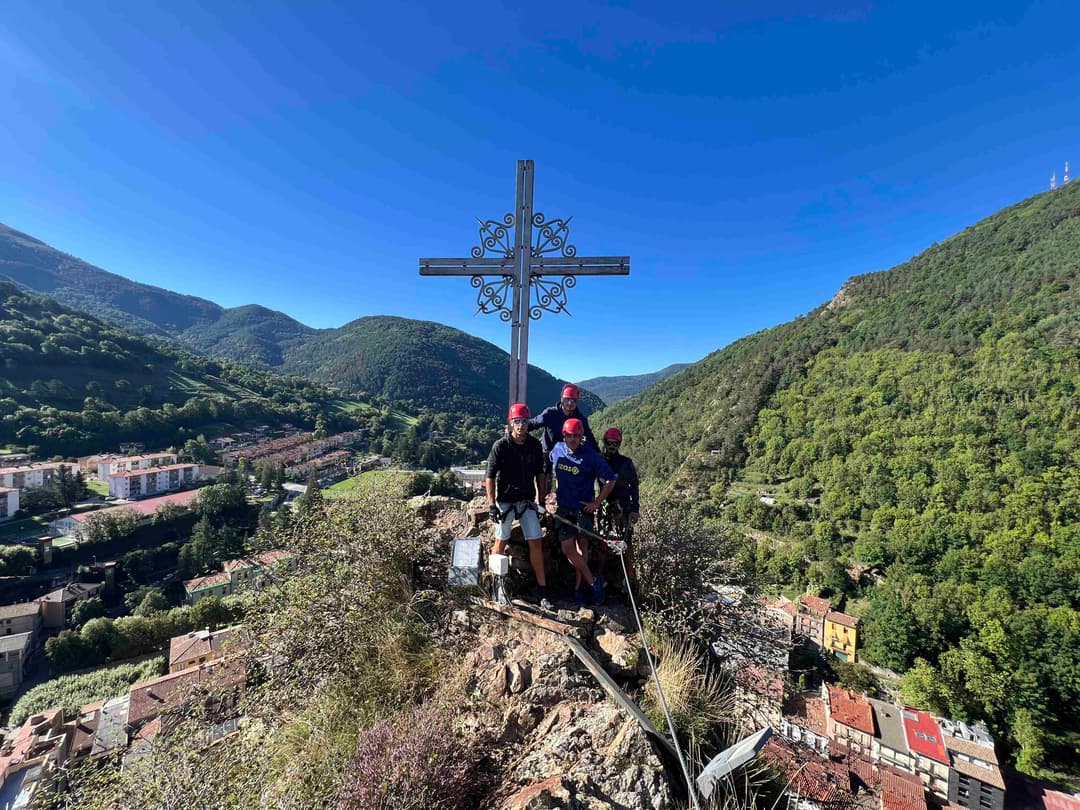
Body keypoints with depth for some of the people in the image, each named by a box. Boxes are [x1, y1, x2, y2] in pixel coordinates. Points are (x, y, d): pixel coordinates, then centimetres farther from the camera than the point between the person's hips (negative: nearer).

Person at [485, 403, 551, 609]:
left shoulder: (534, 445, 0)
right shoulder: (500, 446, -11)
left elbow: (539, 473, 10)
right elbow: (490, 476, -9)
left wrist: (540, 499, 8)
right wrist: (491, 504, -13)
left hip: (527, 501, 3)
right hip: (505, 501, -2)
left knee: (536, 544, 0)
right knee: (501, 542, 8)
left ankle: (542, 591, 11)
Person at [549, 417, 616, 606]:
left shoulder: (591, 456, -13)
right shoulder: (557, 449, -1)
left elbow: (610, 479, -8)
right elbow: (553, 472, 19)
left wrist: (597, 502, -10)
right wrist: (556, 493, 16)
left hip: (583, 507, -3)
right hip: (563, 507, 3)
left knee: (582, 545, 6)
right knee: (567, 547, -2)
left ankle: (579, 586, 22)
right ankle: (593, 581, 13)